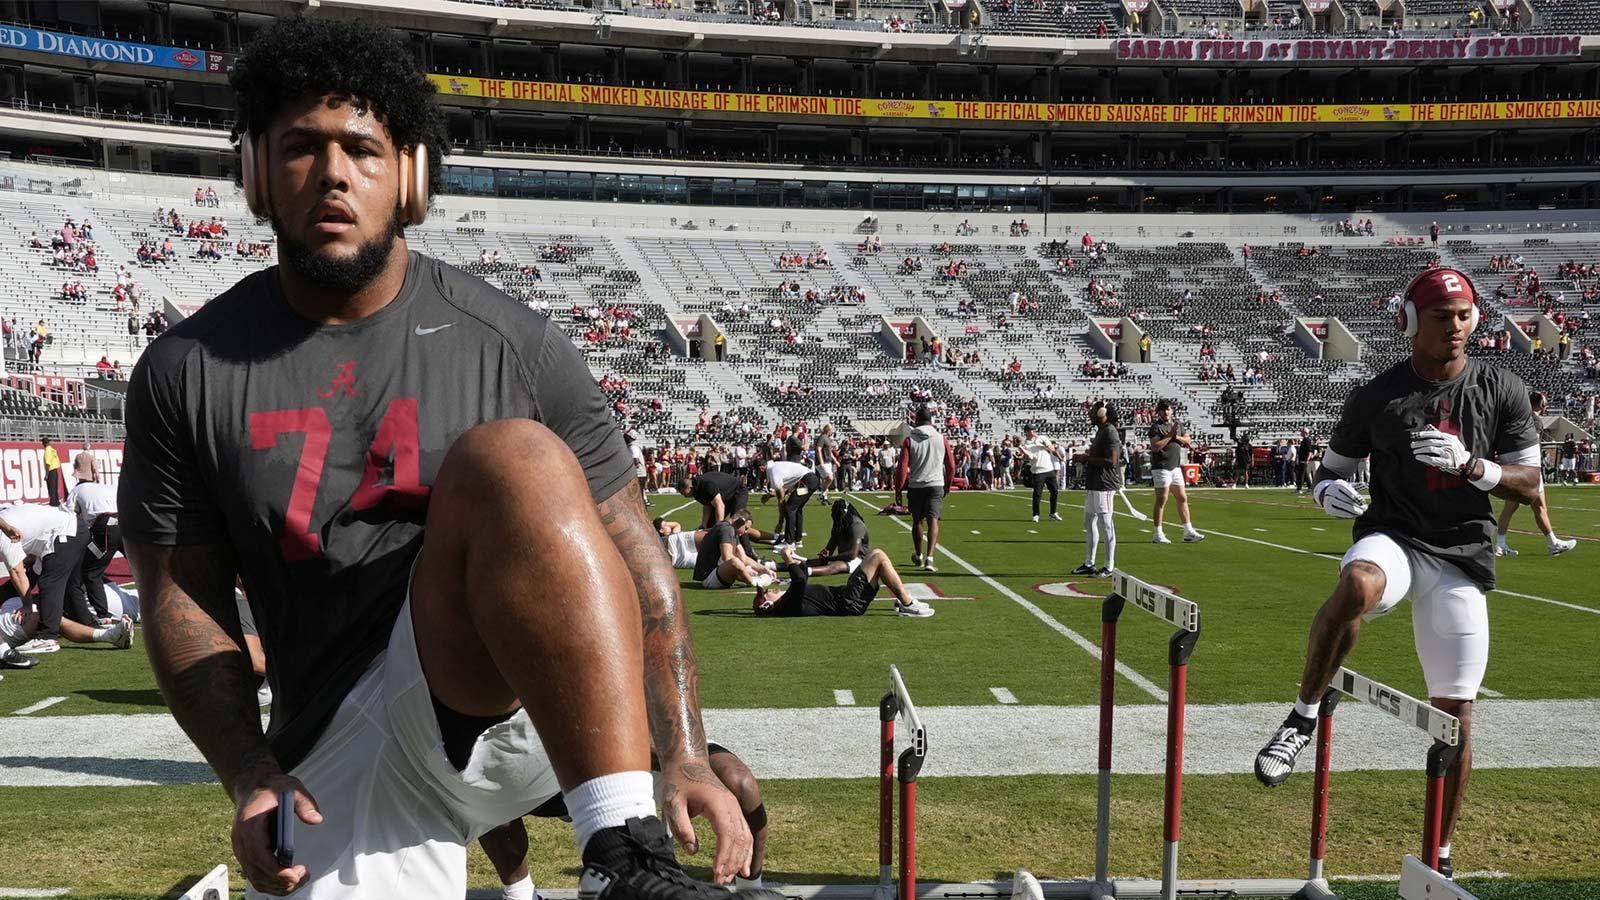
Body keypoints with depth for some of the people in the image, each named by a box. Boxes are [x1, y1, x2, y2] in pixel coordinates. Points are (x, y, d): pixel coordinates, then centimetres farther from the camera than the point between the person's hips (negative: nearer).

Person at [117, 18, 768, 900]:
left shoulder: (515, 348, -1)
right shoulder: (185, 373, 5)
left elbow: (632, 555, 0)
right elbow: (181, 595, 7)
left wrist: (684, 756, -10)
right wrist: (250, 773, -8)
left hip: (531, 710, -2)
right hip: (344, 759, 3)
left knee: (509, 455, -29)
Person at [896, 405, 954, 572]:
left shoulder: (910, 439, -2)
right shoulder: (941, 439, 2)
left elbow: (903, 468, -6)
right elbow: (951, 466, 8)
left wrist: (898, 490, 0)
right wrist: (947, 485, 23)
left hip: (916, 487, 0)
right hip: (936, 485, 0)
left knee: (917, 521, 17)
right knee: (933, 521, -5)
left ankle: (918, 556, 33)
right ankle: (929, 558, -22)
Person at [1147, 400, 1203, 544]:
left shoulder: (1176, 423, 13)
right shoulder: (1156, 426, -9)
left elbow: (1188, 441, 11)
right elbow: (1155, 447, -20)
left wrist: (1177, 437, -7)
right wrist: (1170, 435, -21)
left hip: (1175, 467, 8)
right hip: (1161, 468, -8)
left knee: (1183, 498, 9)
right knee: (1161, 501, -5)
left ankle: (1188, 532, 16)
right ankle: (1157, 535, 0)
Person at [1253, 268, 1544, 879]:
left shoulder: (1503, 391, 2)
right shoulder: (1377, 396, -1)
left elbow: (1530, 487, 2)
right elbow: (1331, 467, 9)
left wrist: (1469, 465, -18)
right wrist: (1328, 490, -15)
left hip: (1461, 558, 2)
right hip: (1393, 538, -2)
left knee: (1454, 714, 4)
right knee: (1357, 583, -41)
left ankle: (1440, 854, 24)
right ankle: (1304, 715, -22)